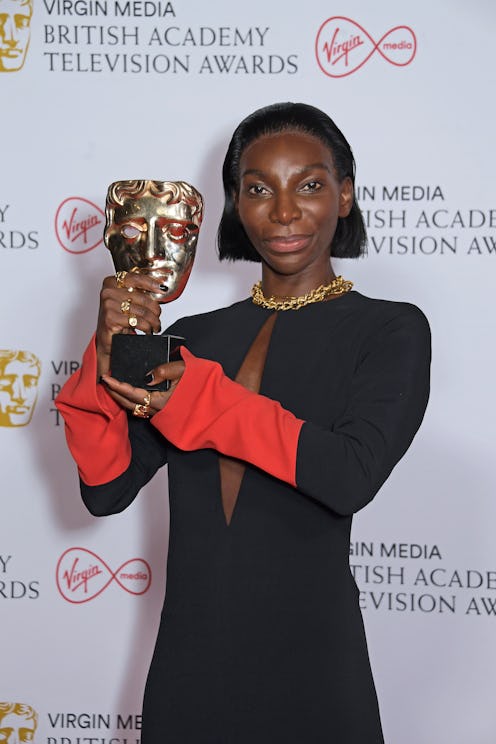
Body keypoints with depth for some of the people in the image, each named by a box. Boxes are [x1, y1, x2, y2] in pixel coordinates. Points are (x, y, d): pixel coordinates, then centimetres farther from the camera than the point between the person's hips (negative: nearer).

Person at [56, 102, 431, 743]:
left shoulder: (390, 330, -3)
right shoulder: (194, 337, 7)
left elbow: (353, 474, -19)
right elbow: (106, 490, 1)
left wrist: (197, 396, -18)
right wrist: (109, 361, -14)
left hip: (309, 670, -3)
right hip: (187, 661, 4)